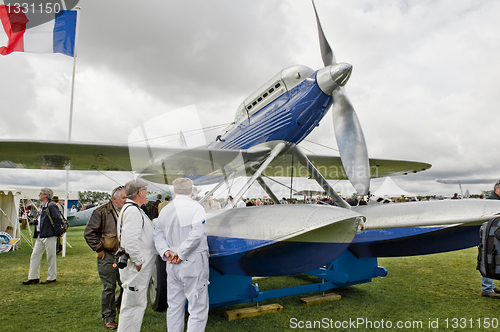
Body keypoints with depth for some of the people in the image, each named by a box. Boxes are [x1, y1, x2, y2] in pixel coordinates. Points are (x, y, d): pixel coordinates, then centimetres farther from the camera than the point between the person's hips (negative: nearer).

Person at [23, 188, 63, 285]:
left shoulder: (51, 206, -15)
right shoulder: (42, 206, 15)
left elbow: (59, 220, -18)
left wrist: (56, 232, -14)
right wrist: (37, 231, 18)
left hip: (49, 236, -10)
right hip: (40, 236, 10)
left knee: (51, 257, 2)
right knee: (35, 255, 12)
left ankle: (51, 277, 13)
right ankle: (33, 277, 21)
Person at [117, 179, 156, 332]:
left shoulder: (133, 209, 16)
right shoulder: (132, 211, -19)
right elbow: (130, 241, -26)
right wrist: (138, 262, -20)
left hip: (140, 268, 11)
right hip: (136, 268, -11)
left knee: (138, 304, 20)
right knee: (133, 305, 0)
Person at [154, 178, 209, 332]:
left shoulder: (165, 210, 8)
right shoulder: (195, 207, -11)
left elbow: (158, 234, 7)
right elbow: (196, 234, -20)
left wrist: (165, 251, -4)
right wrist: (181, 253, -12)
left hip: (172, 265, 6)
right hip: (193, 264, -6)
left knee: (174, 306, 19)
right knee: (198, 308, 3)